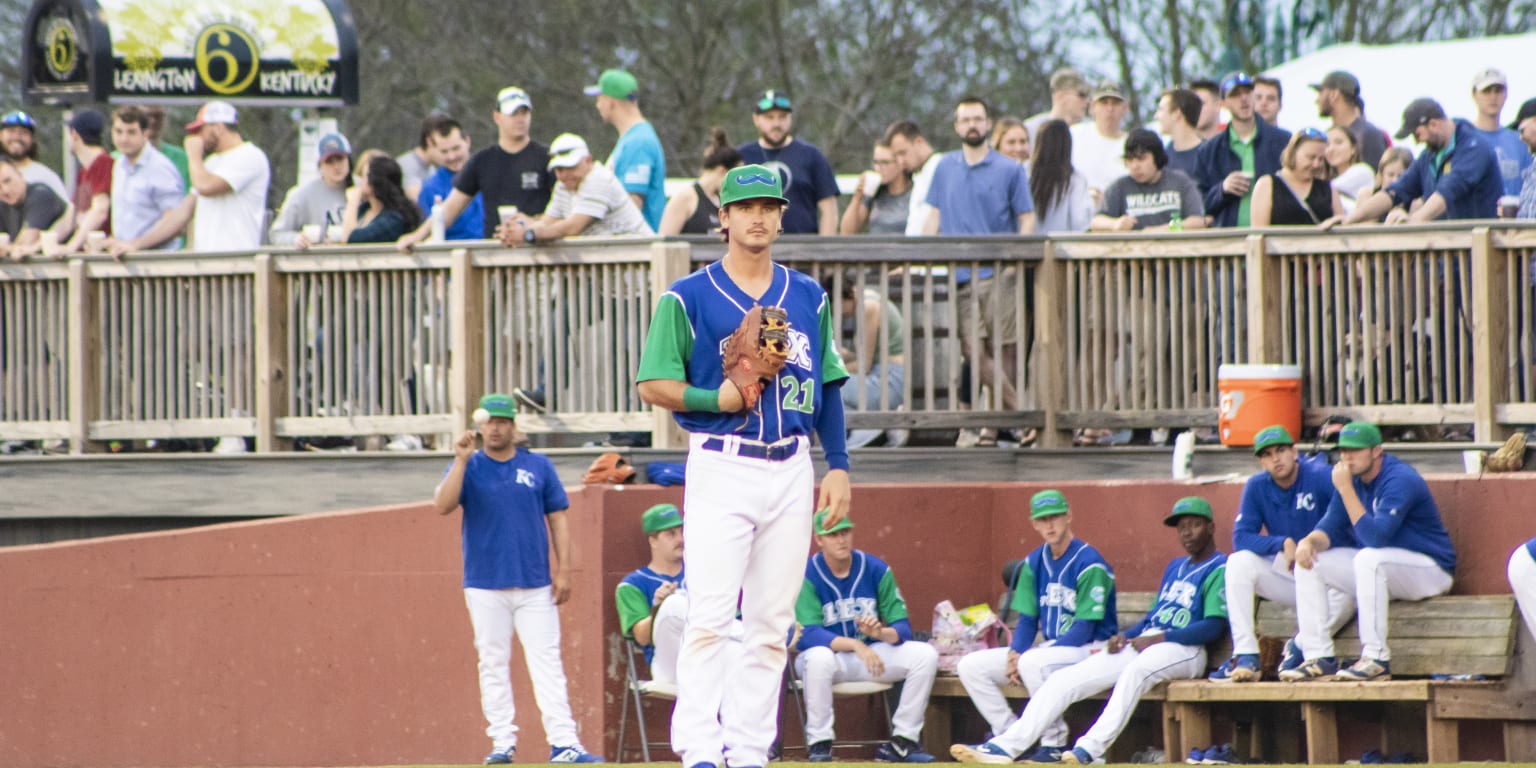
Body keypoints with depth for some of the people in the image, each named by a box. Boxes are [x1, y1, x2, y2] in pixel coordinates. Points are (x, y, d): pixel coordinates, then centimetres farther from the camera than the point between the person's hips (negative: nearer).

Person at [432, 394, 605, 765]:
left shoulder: (538, 466, 9)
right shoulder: (467, 467, 7)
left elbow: (558, 518, 9)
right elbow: (442, 505, -9)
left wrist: (563, 570, 0)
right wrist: (462, 460, -17)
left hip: (535, 584, 0)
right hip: (485, 586, 0)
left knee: (547, 662, -6)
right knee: (493, 664, 1)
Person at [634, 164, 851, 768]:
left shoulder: (809, 298, 12)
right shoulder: (688, 298, 0)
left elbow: (828, 385, 15)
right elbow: (653, 385, -1)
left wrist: (838, 466, 8)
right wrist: (716, 399, -16)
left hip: (792, 471, 4)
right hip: (721, 469, -4)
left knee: (772, 621, 4)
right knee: (710, 616, -12)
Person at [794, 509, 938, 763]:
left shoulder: (877, 570, -3)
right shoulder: (808, 575, -13)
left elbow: (903, 628, -6)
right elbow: (808, 634, -25)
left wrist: (881, 634, -31)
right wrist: (855, 645, -38)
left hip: (869, 653, 4)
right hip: (831, 654, -4)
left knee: (925, 654, -17)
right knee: (818, 657, -38)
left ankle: (902, 740, -11)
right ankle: (819, 743, -24)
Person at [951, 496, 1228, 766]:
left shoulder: (1219, 569, -1)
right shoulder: (1175, 567, 27)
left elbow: (1213, 626, -12)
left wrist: (1160, 638, -19)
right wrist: (1124, 637, 6)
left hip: (1182, 647, -8)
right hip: (1139, 644, 8)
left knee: (1136, 669, -42)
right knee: (1065, 679, -8)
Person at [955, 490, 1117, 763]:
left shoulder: (1089, 564, -15)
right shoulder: (1034, 563, 8)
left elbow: (1084, 629, -19)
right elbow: (1027, 620, 11)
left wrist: (1025, 657, -23)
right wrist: (1014, 654, -12)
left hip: (1091, 649, -8)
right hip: (1049, 648, 8)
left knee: (1033, 663, -38)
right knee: (971, 666, -3)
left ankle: (1055, 744, -23)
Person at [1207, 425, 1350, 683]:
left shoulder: (1321, 477, -13)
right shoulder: (1257, 487, -1)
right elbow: (1241, 538, -7)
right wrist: (1283, 544, -21)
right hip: (1285, 574, 4)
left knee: (1347, 596, -37)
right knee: (1239, 562, -21)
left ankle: (1298, 648, -10)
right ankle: (1246, 658, -27)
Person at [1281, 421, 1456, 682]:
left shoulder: (1399, 480, -22)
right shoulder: (1352, 478, 4)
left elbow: (1375, 537, -32)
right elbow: (1330, 528, 5)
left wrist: (1345, 490, -32)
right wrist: (1310, 541, -19)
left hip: (1430, 570, -9)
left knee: (1369, 558, -37)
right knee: (1309, 561, -2)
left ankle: (1376, 659, -34)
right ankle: (1320, 658, -7)